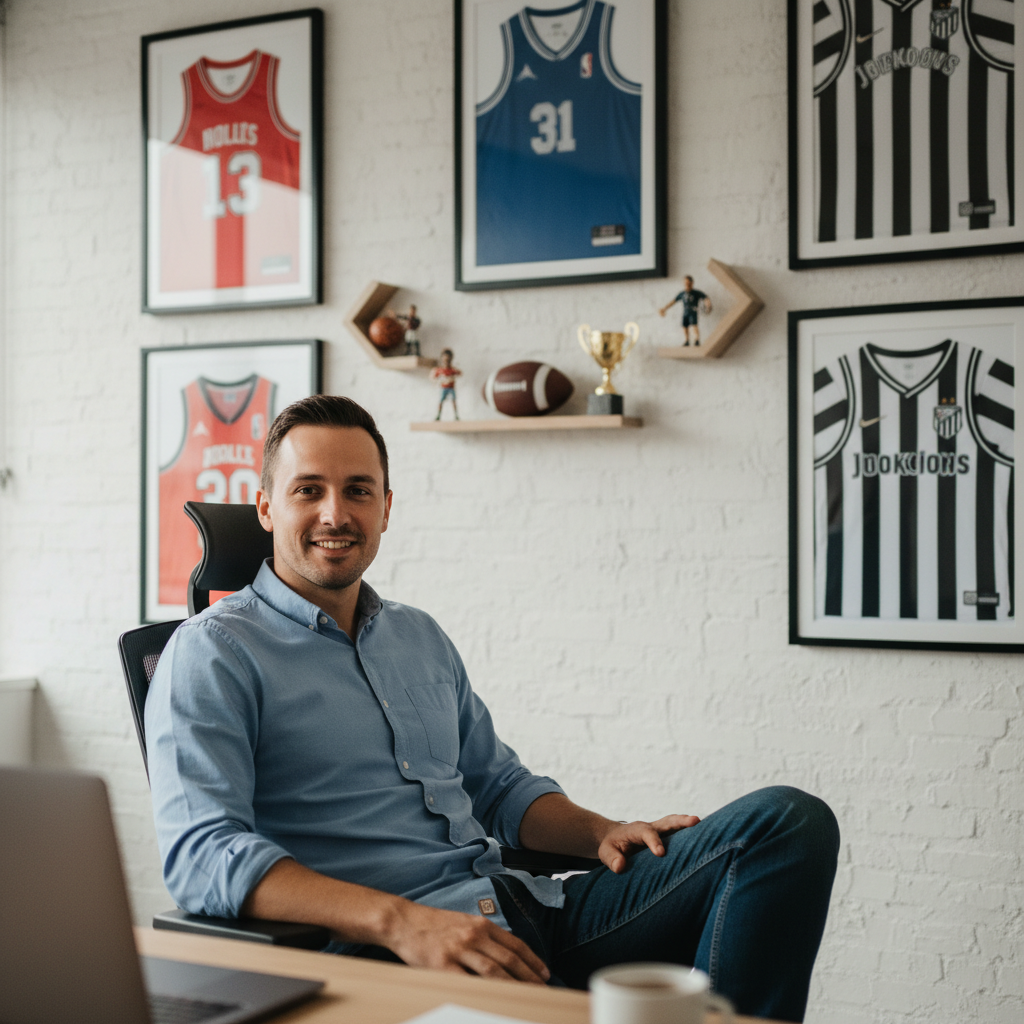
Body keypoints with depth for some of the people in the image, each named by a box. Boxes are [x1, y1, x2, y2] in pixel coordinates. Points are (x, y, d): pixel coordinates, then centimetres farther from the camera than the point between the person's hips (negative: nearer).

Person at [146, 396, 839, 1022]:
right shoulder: (214, 652, 1)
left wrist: (604, 833, 7)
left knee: (790, 822, -9)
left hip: (530, 916, 7)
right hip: (377, 952, -6)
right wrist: (401, 921, -25)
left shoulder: (421, 639, 23)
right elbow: (203, 855, -13)